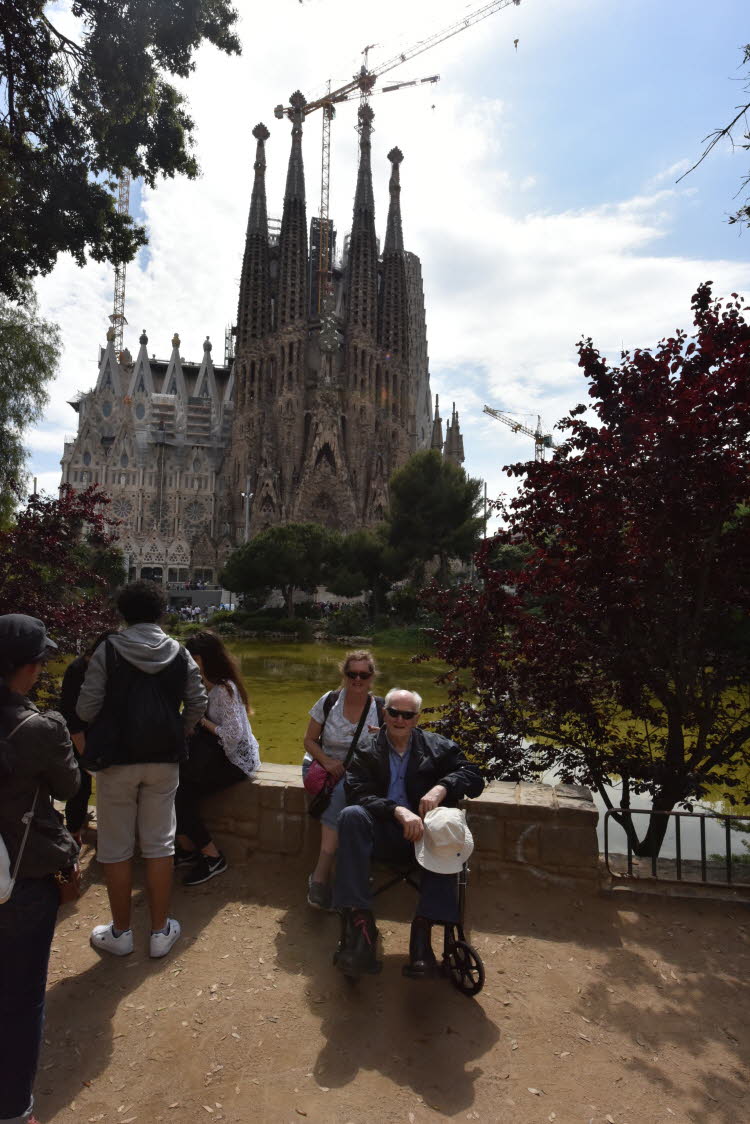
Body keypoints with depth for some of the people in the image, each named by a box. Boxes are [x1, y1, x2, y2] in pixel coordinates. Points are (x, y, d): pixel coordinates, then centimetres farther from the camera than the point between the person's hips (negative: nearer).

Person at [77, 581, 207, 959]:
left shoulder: (108, 650, -8)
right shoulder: (180, 654, 0)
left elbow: (86, 709, -10)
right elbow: (197, 704, 0)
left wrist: (98, 741, 11)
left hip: (117, 758, -2)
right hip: (164, 759, 2)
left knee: (116, 847, 13)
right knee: (160, 843, 13)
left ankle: (120, 932, 26)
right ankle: (161, 932, 23)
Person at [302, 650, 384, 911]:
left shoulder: (381, 709, -4)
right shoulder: (328, 701, -4)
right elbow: (309, 740, 3)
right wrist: (327, 762, -15)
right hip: (322, 766, 1)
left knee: (341, 793, -34)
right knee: (341, 796, -32)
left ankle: (320, 875, -29)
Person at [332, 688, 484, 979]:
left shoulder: (437, 747, 10)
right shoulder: (366, 753, 8)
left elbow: (474, 778, 3)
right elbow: (359, 794, -8)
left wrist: (442, 787, -18)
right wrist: (398, 811, -25)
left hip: (424, 835, 0)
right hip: (383, 835, 0)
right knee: (351, 815, -30)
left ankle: (423, 927, -31)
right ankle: (358, 920, -32)